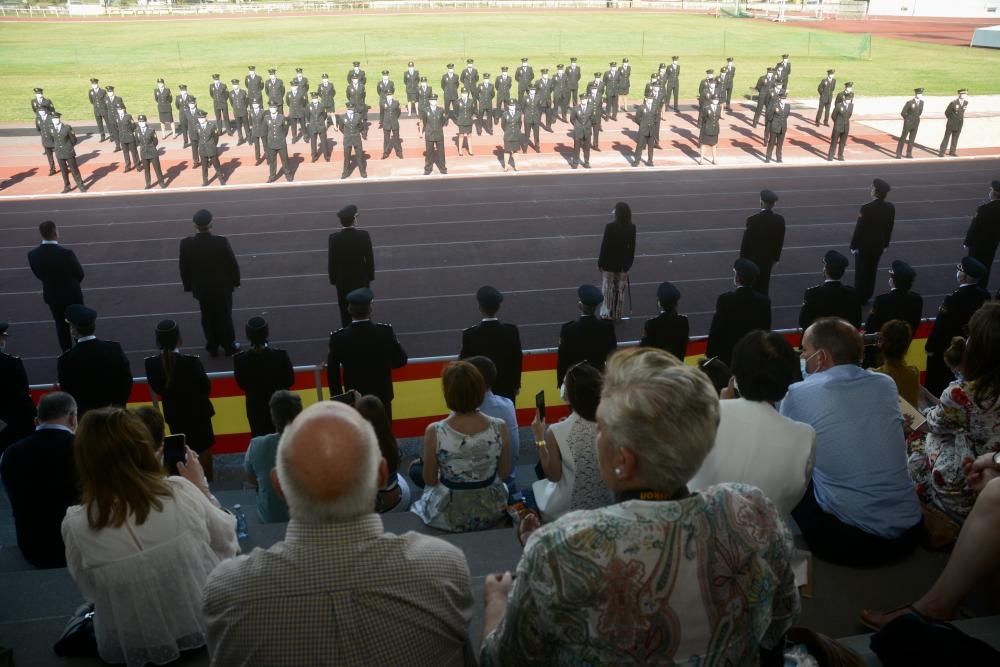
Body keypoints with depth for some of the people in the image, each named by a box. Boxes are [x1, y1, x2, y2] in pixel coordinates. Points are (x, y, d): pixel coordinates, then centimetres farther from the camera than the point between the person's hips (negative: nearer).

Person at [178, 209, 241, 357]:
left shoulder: (186, 244, -16)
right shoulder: (222, 242, -24)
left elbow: (184, 269, -5)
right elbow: (233, 264, -13)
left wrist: (189, 286, 10)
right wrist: (235, 281, 4)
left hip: (201, 289, 2)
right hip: (223, 287, -2)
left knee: (208, 318, 19)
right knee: (225, 317, 16)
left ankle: (212, 347, 32)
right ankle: (229, 346, 30)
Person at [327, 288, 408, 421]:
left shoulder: (338, 338, -17)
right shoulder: (385, 331, -18)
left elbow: (332, 373, -6)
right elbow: (401, 360, -7)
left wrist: (337, 398, 7)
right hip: (382, 395, 0)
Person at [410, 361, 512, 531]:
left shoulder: (435, 432, -26)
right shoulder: (499, 428, -21)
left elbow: (430, 480, -12)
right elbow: (504, 473, -5)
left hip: (450, 516, -3)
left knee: (416, 469, 27)